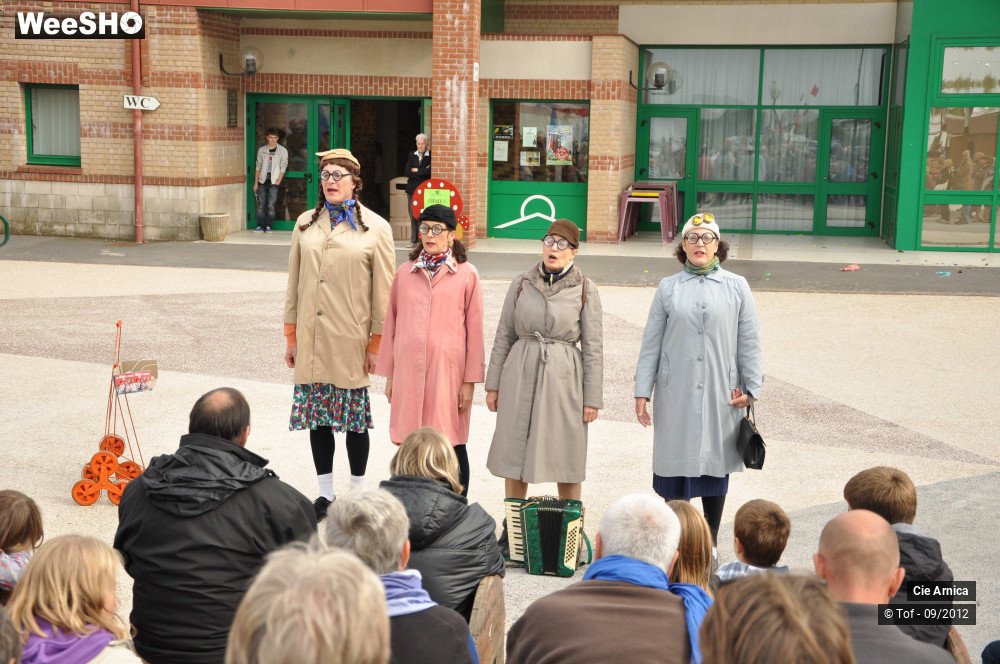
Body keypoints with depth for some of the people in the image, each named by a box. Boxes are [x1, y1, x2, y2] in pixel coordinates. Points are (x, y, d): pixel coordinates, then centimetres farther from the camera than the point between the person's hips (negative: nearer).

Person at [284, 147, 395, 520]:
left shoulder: (375, 228, -2)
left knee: (354, 418, 5)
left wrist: (376, 344, -6)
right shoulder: (306, 224, 9)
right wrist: (291, 337, 9)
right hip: (311, 341, 4)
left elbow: (383, 293, -3)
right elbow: (294, 283, 11)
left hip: (351, 341, -4)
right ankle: (325, 495, 20)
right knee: (317, 417, 8)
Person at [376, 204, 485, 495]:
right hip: (408, 370, 3)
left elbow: (474, 329, 0)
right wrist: (389, 375, 10)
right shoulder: (405, 272, 9)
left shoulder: (467, 275, 0)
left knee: (451, 444, 2)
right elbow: (391, 324, 12)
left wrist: (470, 380, -3)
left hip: (448, 370, -3)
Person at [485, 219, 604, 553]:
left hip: (564, 376, -2)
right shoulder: (521, 283, 5)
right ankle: (512, 530, 22)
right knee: (514, 452, 7)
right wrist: (493, 383, 7)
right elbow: (504, 335, 9)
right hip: (521, 374, 2)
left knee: (566, 456, 4)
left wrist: (592, 397, -2)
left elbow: (593, 346, 0)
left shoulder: (584, 289, -1)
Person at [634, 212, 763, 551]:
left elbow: (749, 341, 5)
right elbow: (651, 343, 5)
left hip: (721, 393, 0)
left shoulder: (737, 287, 4)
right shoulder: (668, 288, 5)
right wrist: (642, 391, 1)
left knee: (716, 463, 8)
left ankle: (711, 542, 21)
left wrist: (750, 387, 1)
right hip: (676, 392, 0)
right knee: (672, 461, 2)